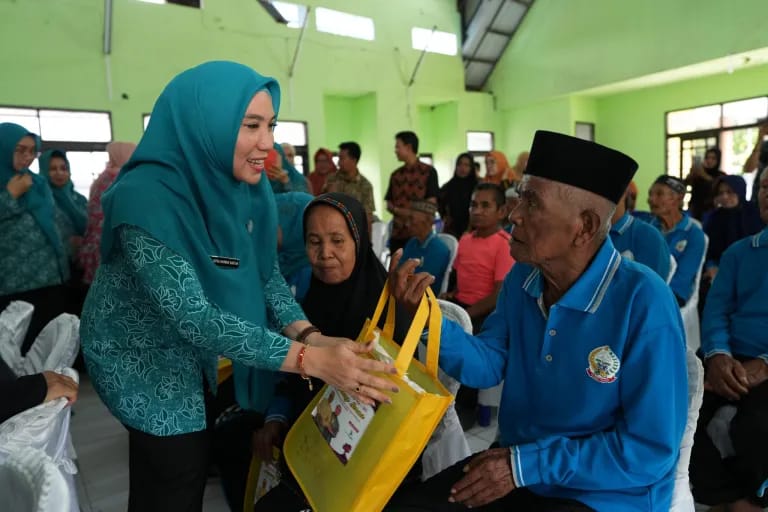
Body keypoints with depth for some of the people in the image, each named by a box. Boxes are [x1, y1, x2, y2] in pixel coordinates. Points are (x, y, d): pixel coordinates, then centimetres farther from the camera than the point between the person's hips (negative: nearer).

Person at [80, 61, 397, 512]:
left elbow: (267, 273, -8)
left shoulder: (248, 187, -11)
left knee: (199, 459, 23)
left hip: (197, 352, 7)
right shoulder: (147, 197, -33)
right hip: (144, 357, -6)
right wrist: (309, 358, -44)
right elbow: (192, 315, -38)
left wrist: (308, 333, -26)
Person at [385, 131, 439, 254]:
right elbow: (389, 204, 14)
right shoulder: (395, 174, 15)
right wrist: (397, 210, -7)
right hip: (397, 233, 5)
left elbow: (431, 203, -4)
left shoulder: (428, 171, -1)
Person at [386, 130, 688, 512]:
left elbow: (652, 448, -20)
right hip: (515, 464, 5)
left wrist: (526, 465, -19)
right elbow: (489, 365, 1)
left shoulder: (644, 302, -23)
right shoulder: (522, 277, -4)